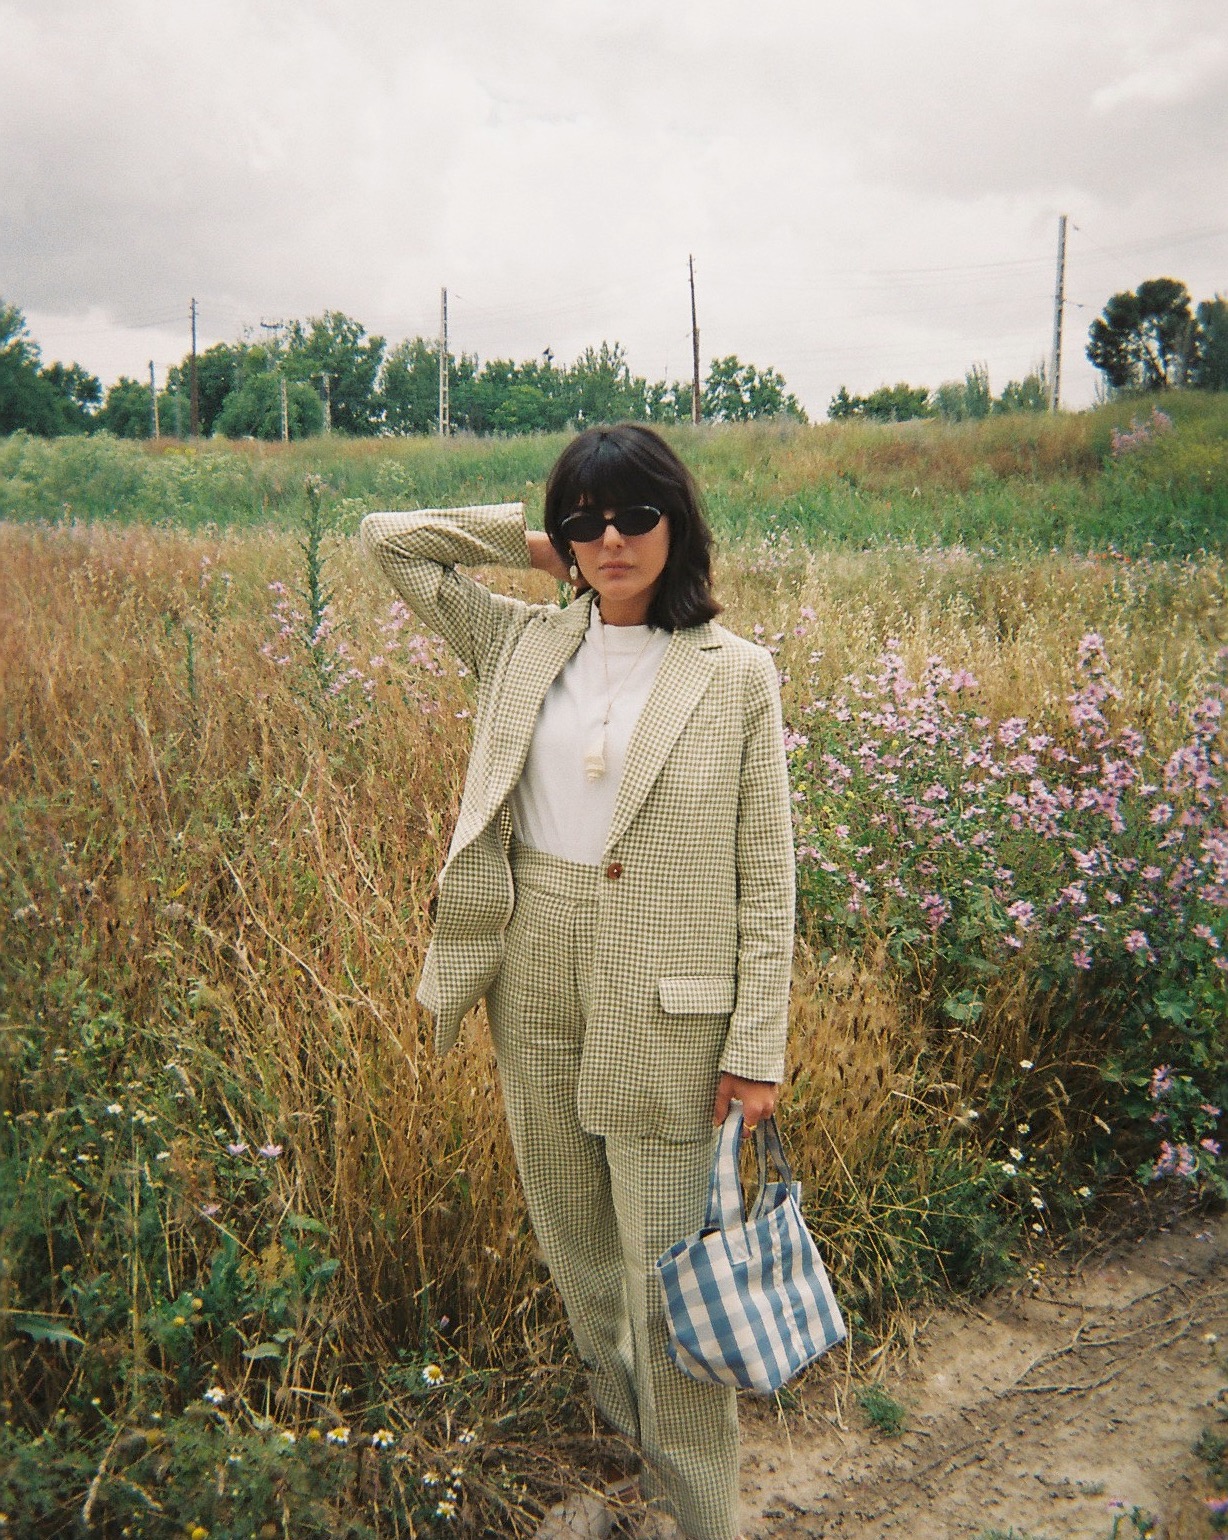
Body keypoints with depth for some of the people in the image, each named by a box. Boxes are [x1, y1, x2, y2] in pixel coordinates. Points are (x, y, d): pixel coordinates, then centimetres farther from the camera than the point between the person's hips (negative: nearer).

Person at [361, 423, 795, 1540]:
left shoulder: (737, 674, -7)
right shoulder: (526, 643, 3)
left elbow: (765, 874, -6)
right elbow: (390, 538, 10)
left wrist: (759, 1045, -8)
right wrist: (535, 544, 4)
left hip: (667, 1008, -4)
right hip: (537, 983, 5)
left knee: (668, 1270, 4)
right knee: (573, 1239, 21)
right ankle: (629, 1419, 46)